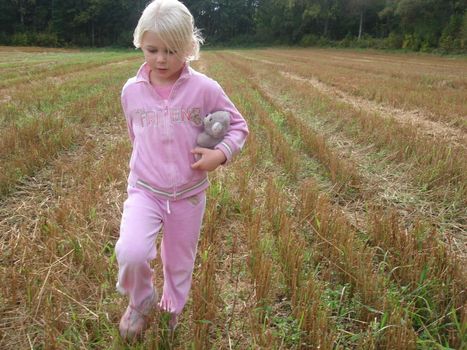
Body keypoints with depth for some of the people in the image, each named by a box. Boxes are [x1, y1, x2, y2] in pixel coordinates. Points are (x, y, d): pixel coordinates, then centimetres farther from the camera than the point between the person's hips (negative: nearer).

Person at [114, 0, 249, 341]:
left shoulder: (205, 89, -12)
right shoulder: (131, 91, -4)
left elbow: (238, 126, -2)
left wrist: (221, 153, -19)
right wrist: (150, 166, 5)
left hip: (189, 195, 0)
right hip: (144, 191, 1)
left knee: (180, 264, 16)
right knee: (131, 253, -25)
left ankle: (171, 313, 48)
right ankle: (141, 301, 10)